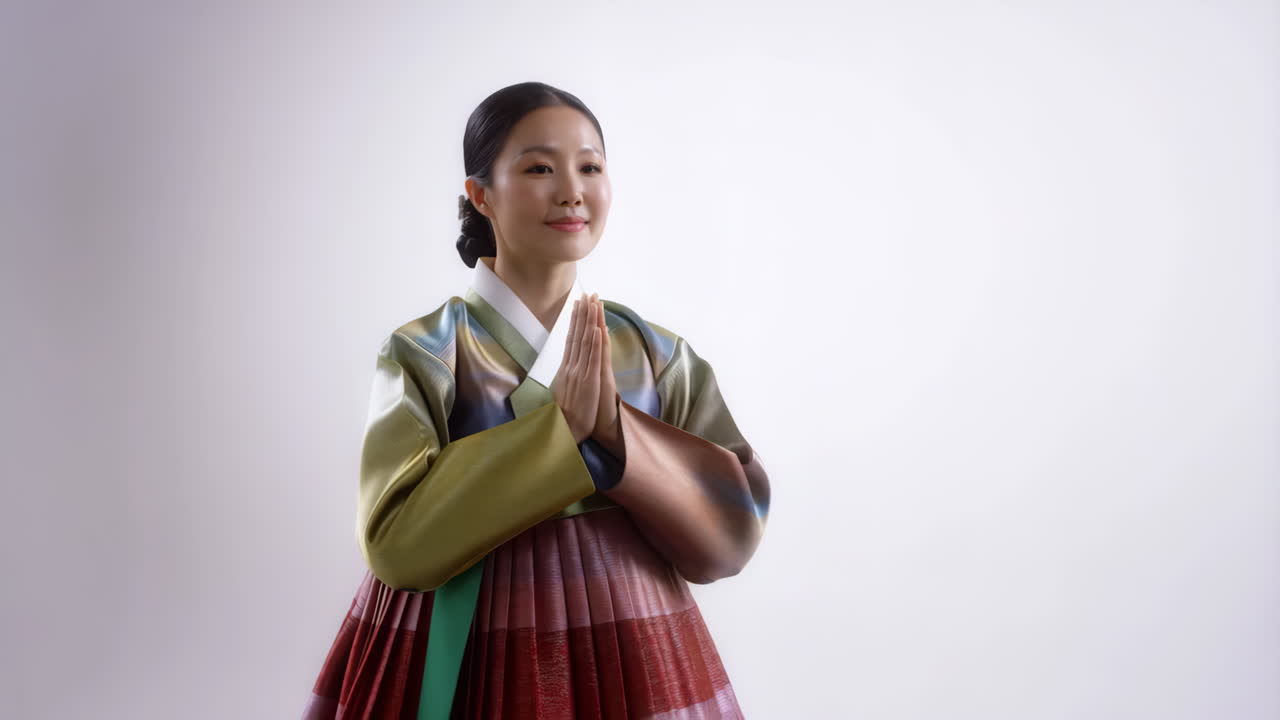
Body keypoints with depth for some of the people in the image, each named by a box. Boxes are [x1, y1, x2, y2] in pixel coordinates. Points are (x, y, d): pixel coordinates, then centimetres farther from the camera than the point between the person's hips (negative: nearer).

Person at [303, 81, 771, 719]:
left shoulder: (659, 353, -1)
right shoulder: (422, 352, -8)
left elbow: (735, 528, -7)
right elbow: (396, 540, -17)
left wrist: (615, 428, -21)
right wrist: (562, 425, -21)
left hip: (633, 662, 3)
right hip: (470, 668, -2)